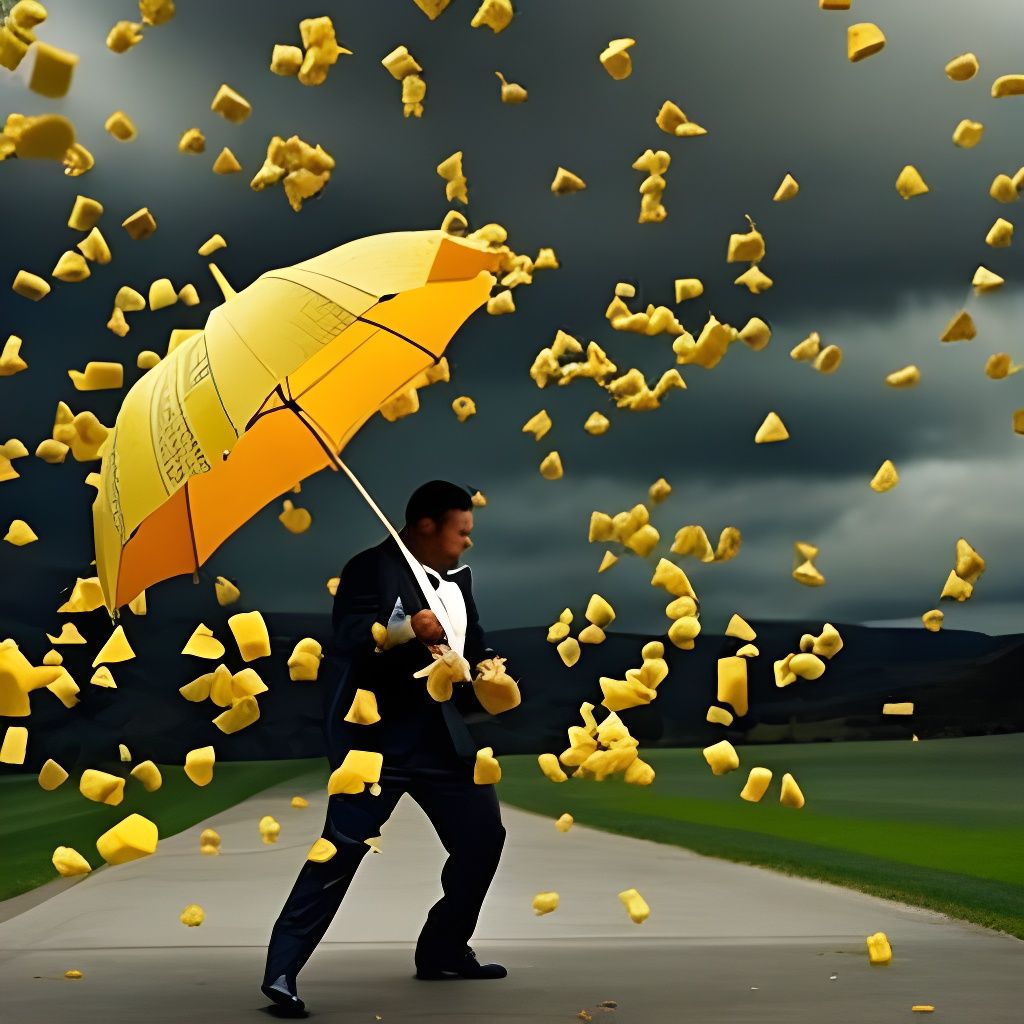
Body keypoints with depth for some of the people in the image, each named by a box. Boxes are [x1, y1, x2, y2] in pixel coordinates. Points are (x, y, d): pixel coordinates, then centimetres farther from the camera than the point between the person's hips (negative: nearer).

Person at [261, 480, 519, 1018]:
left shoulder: (457, 579, 13)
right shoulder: (371, 569, -11)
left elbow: (473, 648, 20)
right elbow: (345, 644, -22)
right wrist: (403, 632, -37)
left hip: (439, 732, 8)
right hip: (375, 735, -8)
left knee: (483, 835, 10)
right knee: (342, 849, -12)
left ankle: (443, 949, 25)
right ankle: (282, 970, -7)